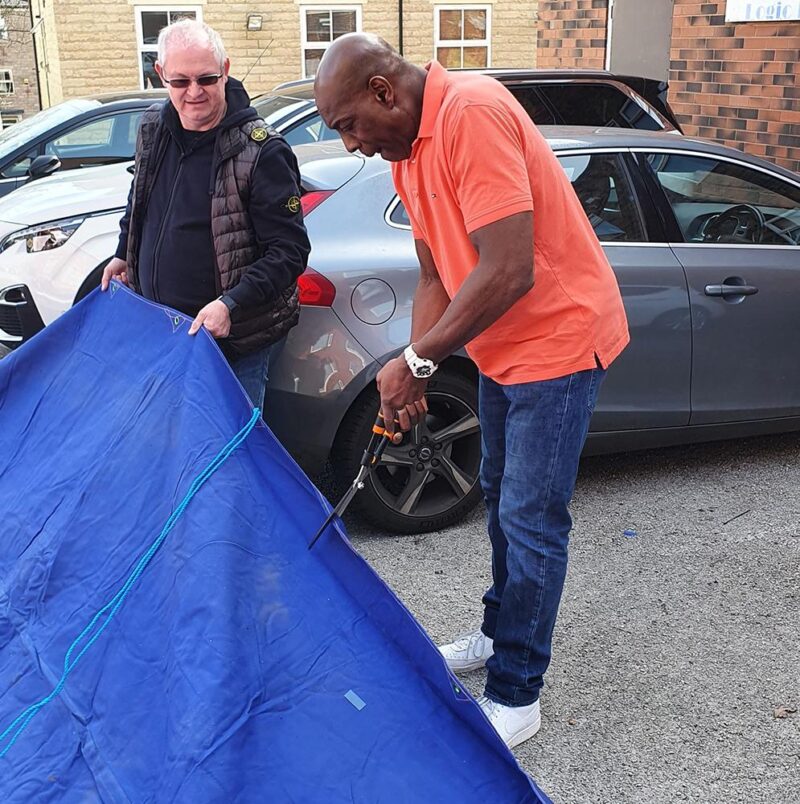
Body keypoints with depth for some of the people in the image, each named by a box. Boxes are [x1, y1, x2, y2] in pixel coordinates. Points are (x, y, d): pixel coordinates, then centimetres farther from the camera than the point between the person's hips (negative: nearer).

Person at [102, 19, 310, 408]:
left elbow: (291, 250, -17)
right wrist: (123, 255, 20)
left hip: (234, 342, -6)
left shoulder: (261, 151, -17)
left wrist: (231, 304, -25)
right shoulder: (152, 129, 4)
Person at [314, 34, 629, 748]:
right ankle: (499, 635, 39)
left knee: (530, 520, -3)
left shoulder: (472, 114, -26)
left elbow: (509, 271, -32)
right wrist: (412, 375, -5)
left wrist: (417, 360, -24)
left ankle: (515, 697, 10)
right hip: (499, 348, 10)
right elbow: (436, 276, 7)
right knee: (502, 498, 21)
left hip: (558, 337, -10)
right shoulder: (407, 147, 4)